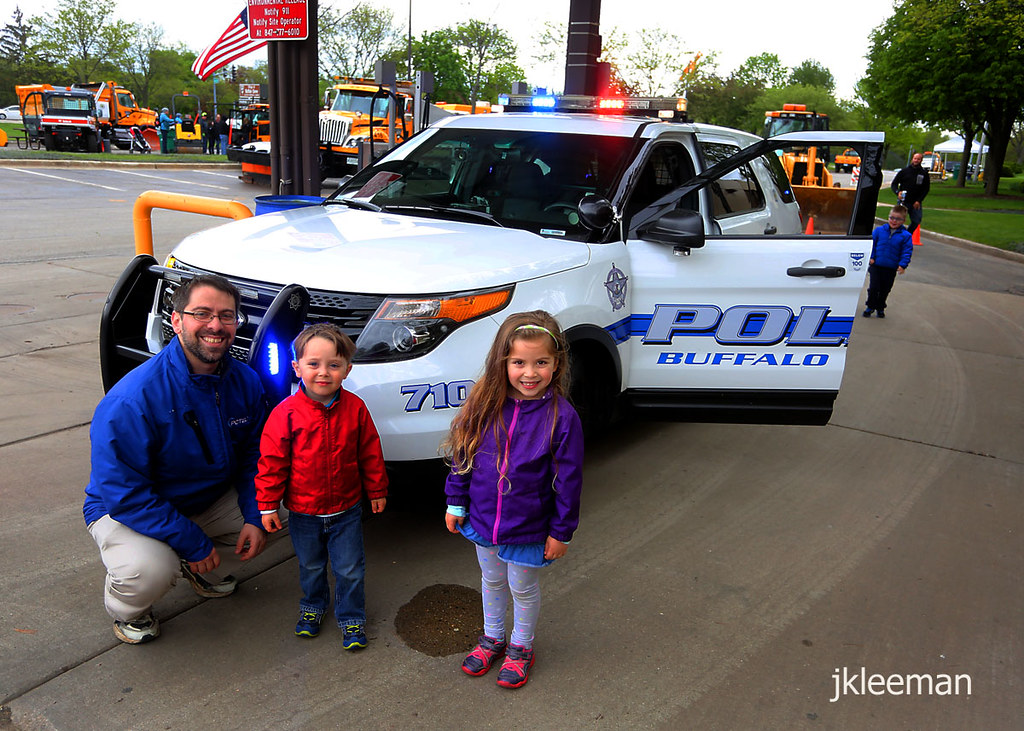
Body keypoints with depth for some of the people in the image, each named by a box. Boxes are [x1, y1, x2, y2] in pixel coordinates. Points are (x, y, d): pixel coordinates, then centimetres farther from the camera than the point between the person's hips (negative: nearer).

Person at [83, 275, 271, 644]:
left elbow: (254, 454, 0)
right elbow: (125, 493, -27)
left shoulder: (246, 381, -11)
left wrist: (254, 516, -13)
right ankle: (124, 608, 7)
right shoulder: (131, 401, -30)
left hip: (210, 499, 6)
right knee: (148, 573, -32)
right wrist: (193, 542, -25)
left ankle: (197, 568, 19)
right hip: (125, 509, -6)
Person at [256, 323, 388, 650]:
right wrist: (268, 504, -7)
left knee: (350, 569, 10)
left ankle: (352, 617, 31)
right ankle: (312, 605, 47)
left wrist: (376, 490, 8)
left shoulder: (355, 408, -9)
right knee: (311, 566, 21)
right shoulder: (287, 412, -15)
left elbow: (370, 453, 1)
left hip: (346, 509, 0)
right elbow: (272, 461, -8)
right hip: (303, 511, 0)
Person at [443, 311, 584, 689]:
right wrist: (456, 502, 4)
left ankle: (521, 647, 43)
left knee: (523, 589, 18)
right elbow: (462, 455, 1)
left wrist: (562, 531, -9)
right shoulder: (485, 405, -11)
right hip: (482, 519, 3)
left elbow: (568, 479, -14)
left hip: (529, 528, -3)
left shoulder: (561, 417, -21)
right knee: (492, 581, 25)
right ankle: (492, 638, 49)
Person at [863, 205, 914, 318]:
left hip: (891, 268, 0)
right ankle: (870, 306, 18)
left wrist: (903, 265, -14)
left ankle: (880, 307, 30)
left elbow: (907, 251, -4)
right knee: (873, 287, 0)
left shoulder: (906, 236, -5)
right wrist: (871, 257, -3)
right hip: (876, 265, 0)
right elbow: (871, 244, 7)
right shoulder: (879, 230, -2)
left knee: (885, 289, 13)